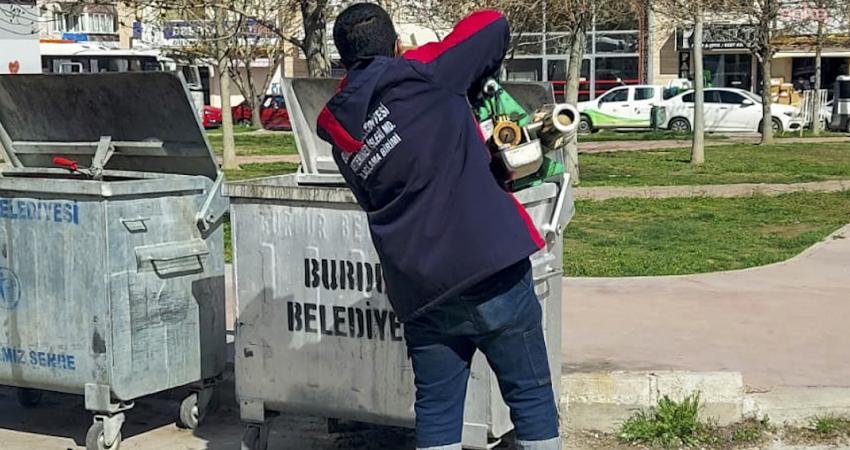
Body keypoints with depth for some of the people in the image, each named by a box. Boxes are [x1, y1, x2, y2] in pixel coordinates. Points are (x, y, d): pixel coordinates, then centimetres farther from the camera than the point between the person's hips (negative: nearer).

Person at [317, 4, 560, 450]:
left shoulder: (338, 130, 11)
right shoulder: (420, 76, -4)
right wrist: (473, 80, 22)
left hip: (419, 291, 5)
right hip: (490, 266, -4)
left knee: (436, 408, 12)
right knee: (531, 395, 7)